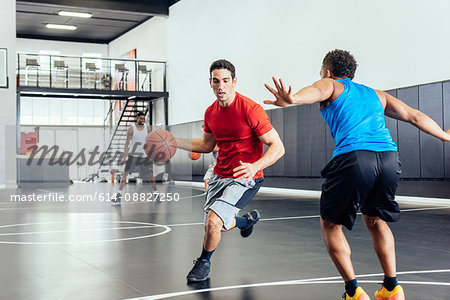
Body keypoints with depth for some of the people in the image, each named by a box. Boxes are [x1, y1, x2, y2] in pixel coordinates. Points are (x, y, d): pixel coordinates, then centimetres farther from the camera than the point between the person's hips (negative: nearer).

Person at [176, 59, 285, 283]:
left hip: (245, 178, -7)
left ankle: (203, 263, 10)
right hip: (219, 176, 7)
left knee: (213, 221, -22)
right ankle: (247, 220, 50)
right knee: (212, 226, 17)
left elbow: (278, 147, -20)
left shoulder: (250, 109, -20)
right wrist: (175, 142, 7)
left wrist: (255, 167, -37)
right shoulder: (211, 112, 1)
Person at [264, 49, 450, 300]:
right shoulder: (376, 94, 31)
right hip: (389, 157, 6)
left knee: (331, 224, 12)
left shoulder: (330, 85, 17)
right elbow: (415, 116, 34)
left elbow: (316, 91, -8)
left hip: (353, 156, -5)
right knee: (376, 220, 27)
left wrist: (292, 99, -30)